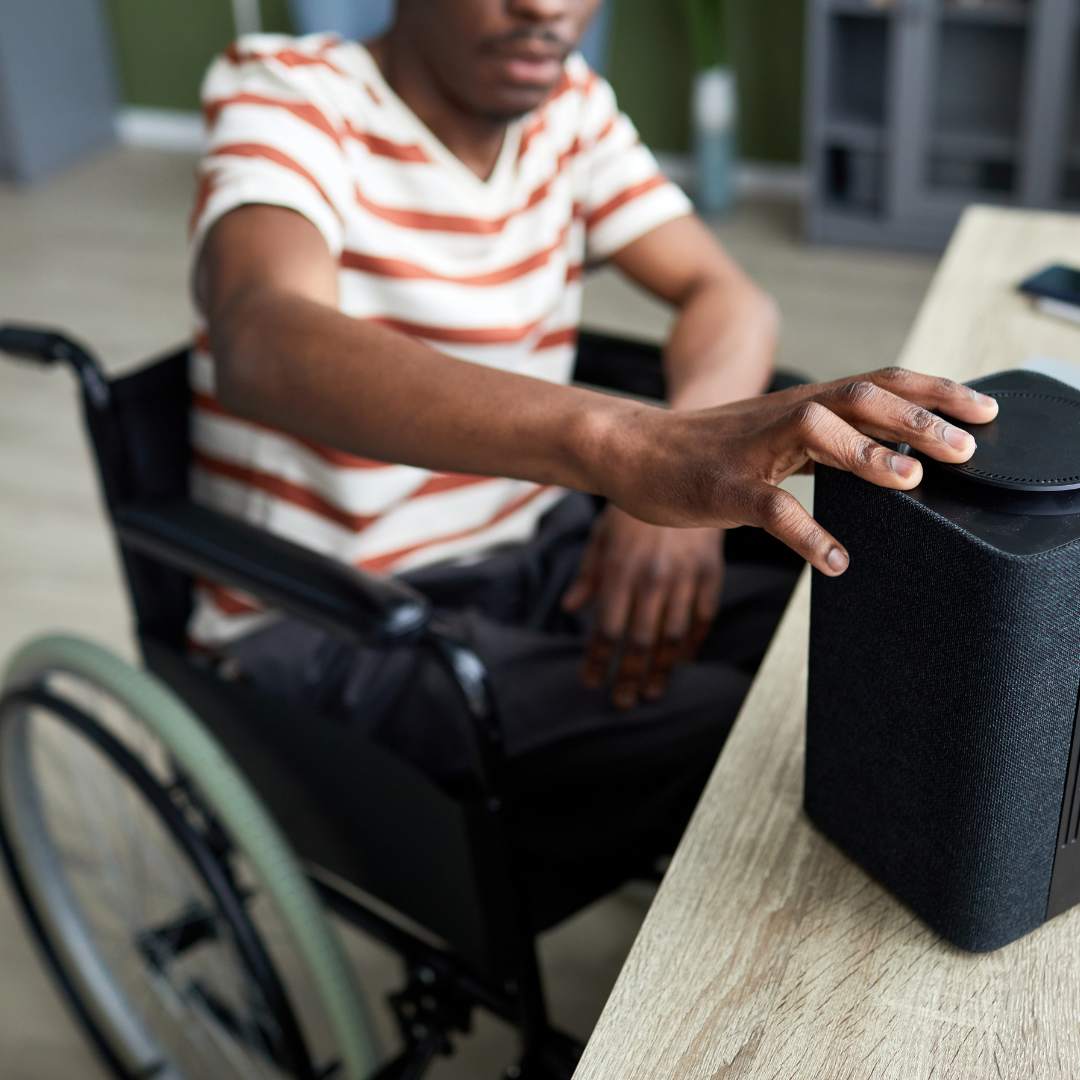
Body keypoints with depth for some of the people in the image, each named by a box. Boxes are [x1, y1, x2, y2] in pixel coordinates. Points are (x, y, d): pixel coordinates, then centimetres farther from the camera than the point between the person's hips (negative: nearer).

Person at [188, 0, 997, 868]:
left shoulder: (567, 104, 4)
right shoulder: (288, 90, -15)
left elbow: (727, 297, -1)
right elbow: (262, 344, -37)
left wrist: (684, 473, -25)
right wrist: (632, 445, -53)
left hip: (543, 548, 6)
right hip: (334, 630, -6)